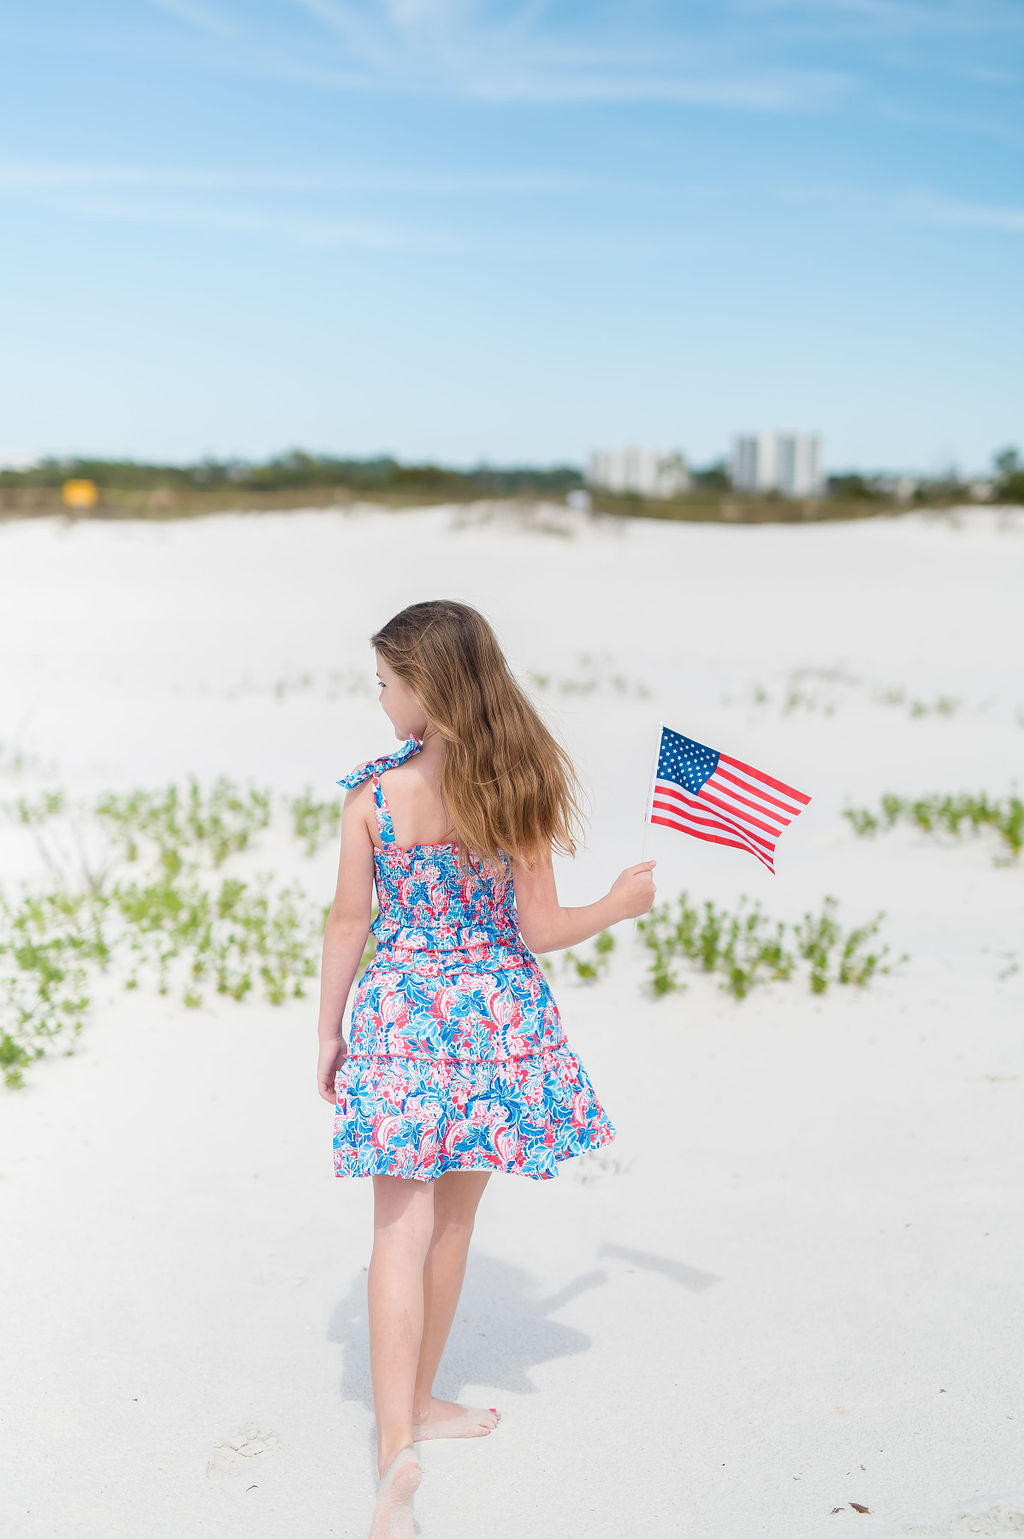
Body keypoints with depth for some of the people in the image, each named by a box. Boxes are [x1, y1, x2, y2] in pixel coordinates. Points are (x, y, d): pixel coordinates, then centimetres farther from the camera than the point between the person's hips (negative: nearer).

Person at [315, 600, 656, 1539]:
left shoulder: (372, 795, -11)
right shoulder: (516, 790, -9)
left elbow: (349, 923, -5)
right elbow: (539, 930, -8)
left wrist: (329, 1032, 8)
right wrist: (624, 902, 11)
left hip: (400, 1014, -2)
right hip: (497, 1014, 2)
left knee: (401, 1230, 4)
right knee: (452, 1222, 18)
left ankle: (397, 1443, -8)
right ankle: (418, 1402, 35)